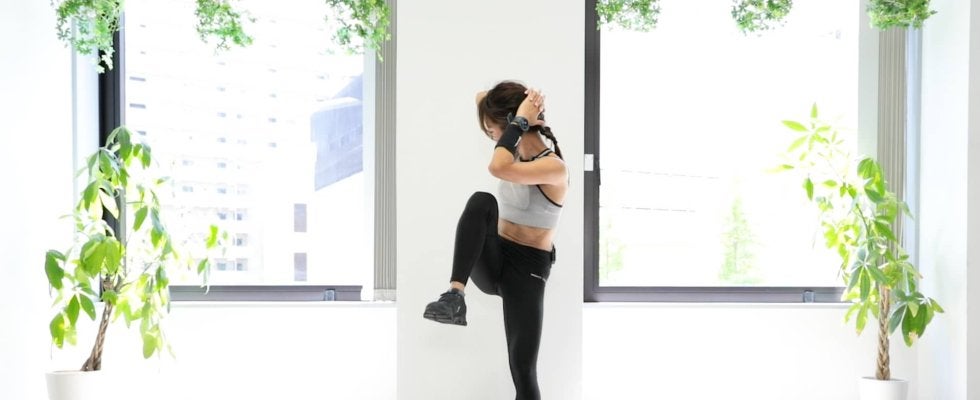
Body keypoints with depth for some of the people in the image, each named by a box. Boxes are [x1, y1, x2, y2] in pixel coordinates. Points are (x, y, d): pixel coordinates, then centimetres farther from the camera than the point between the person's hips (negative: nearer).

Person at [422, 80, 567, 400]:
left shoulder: (553, 166, -20)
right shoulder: (519, 148, 4)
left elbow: (498, 168, -39)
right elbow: (481, 98, 15)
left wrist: (520, 119, -27)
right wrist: (514, 99, -5)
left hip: (527, 267, -6)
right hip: (492, 260, 6)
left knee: (523, 371, -10)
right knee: (482, 202, -28)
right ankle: (455, 296, -39)